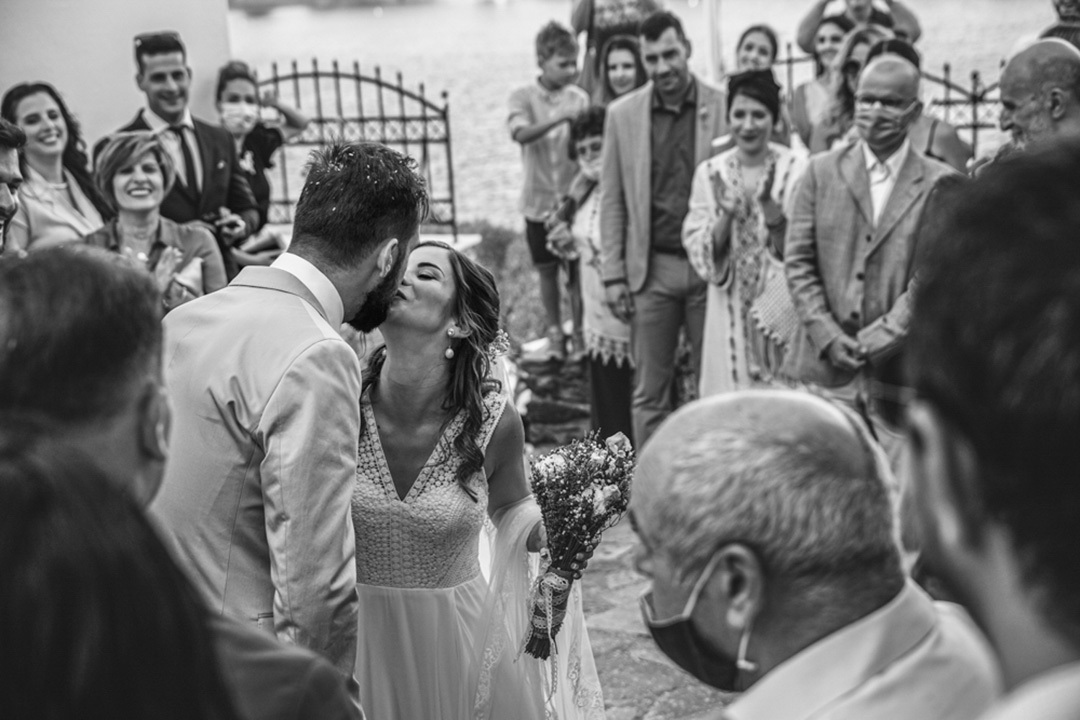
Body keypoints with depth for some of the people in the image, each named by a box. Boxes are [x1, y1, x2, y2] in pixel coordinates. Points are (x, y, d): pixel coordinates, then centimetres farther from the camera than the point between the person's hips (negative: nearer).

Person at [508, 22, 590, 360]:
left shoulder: (578, 97, -4)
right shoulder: (523, 97, -5)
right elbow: (520, 133, -25)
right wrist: (559, 117, -36)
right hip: (540, 201, 0)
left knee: (578, 272, 4)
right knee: (548, 272, 12)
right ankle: (555, 335, 27)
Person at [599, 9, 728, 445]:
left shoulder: (723, 107, -1)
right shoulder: (622, 114, 4)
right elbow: (612, 199, 6)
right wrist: (613, 275, 1)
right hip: (652, 269, 1)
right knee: (649, 392, 6)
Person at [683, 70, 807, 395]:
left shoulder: (795, 170, -5)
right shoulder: (710, 172, 1)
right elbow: (699, 254, -1)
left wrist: (768, 202, -22)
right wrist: (726, 216, -18)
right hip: (730, 313, 2)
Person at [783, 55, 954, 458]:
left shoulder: (940, 184, 2)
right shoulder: (822, 172, 8)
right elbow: (798, 262, 5)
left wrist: (879, 339, -10)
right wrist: (828, 337, -6)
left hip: (900, 371, -1)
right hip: (822, 367, 1)